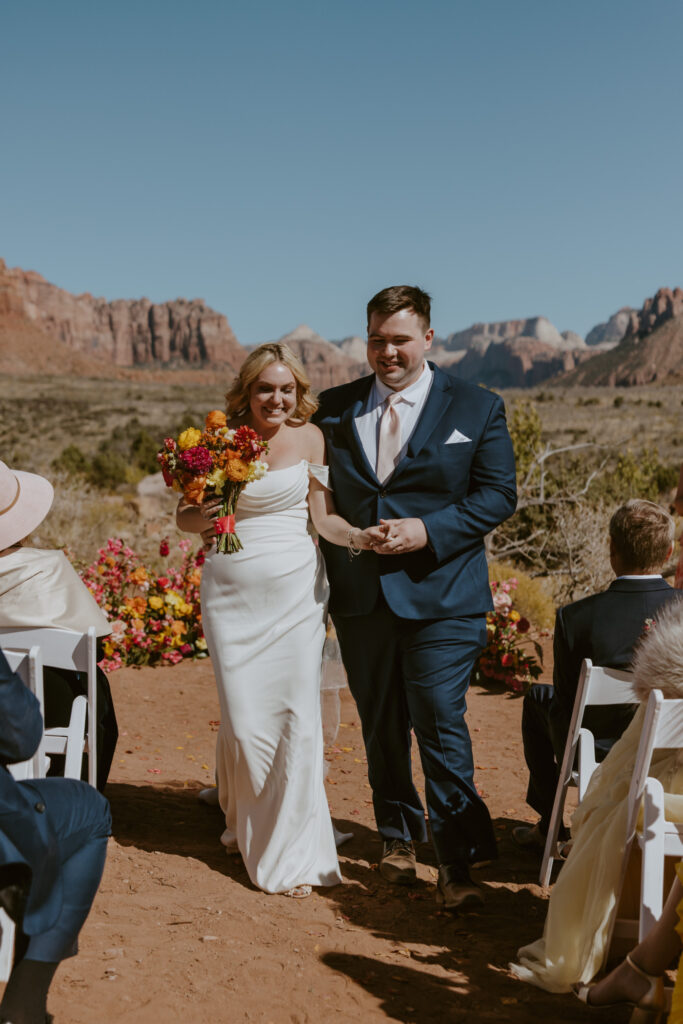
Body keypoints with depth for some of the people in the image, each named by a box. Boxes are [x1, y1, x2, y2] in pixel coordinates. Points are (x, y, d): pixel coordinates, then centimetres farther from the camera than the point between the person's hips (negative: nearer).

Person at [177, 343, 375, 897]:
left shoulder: (309, 438, 1)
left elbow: (324, 516, 2)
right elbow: (185, 512, 7)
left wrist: (360, 536, -17)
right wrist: (202, 519, -15)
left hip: (296, 589, 0)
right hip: (233, 591, 0)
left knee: (298, 717, -5)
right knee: (244, 721, 0)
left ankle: (293, 851, 8)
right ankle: (244, 820, 30)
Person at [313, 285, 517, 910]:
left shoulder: (477, 408, 2)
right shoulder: (335, 408, 9)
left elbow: (498, 495, -3)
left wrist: (427, 531, -15)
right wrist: (326, 572, -2)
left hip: (441, 597, -3)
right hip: (360, 595, 4)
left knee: (441, 724, -8)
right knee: (381, 727, 14)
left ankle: (457, 863, 3)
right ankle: (398, 838, 33)